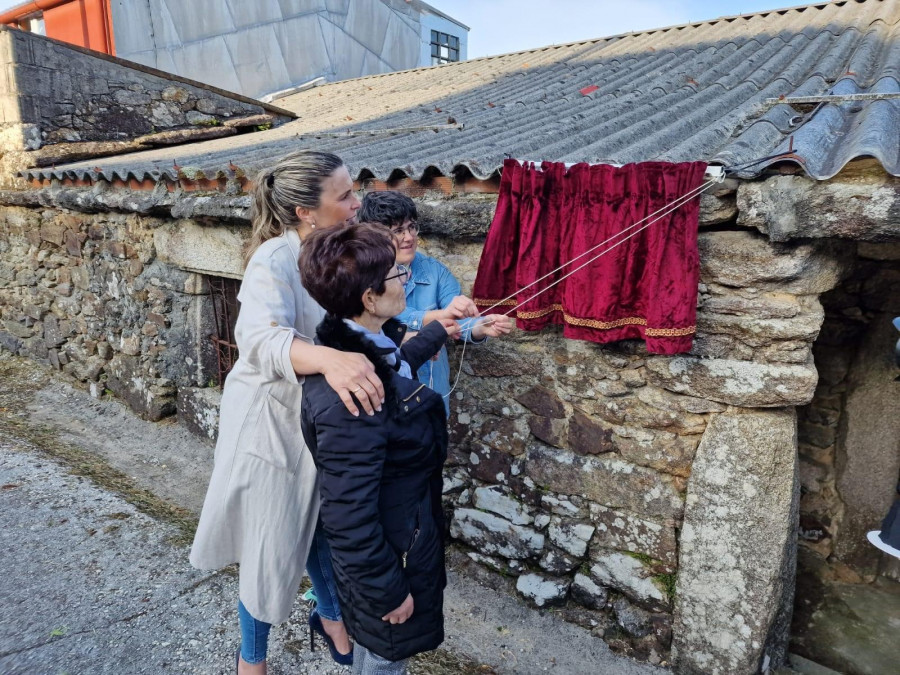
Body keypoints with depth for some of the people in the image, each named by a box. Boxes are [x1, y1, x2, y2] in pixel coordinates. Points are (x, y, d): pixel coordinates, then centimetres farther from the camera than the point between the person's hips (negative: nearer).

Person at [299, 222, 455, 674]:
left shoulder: (365, 345, -9)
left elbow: (396, 366, 18)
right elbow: (349, 517, -32)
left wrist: (438, 330, 30)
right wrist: (388, 590, -19)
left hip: (400, 530, 9)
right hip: (385, 551, -8)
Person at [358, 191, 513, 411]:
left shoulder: (434, 270, -4)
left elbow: (460, 319, -14)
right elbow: (390, 317, -30)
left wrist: (482, 327, -36)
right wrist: (442, 314, -46)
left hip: (430, 384, 3)